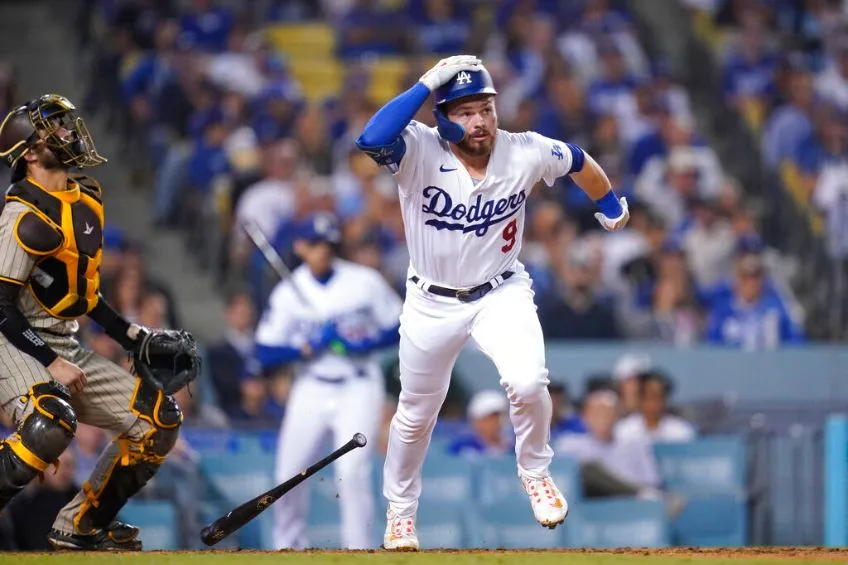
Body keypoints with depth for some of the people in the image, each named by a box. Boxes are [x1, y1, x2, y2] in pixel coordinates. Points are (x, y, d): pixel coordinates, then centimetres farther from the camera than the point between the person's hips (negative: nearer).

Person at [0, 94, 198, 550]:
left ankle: (81, 526, 13)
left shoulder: (86, 197, 10)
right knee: (51, 424, -37)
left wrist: (136, 339, 15)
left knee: (160, 419, 7)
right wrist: (50, 364, -21)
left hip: (64, 348, 9)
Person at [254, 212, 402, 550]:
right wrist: (310, 348, -19)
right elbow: (265, 354, -5)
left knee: (352, 471, -17)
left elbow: (401, 327, 1)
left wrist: (367, 344, -16)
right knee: (289, 474, 1)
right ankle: (289, 546, 22)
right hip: (311, 391, 2)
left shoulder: (365, 281, -4)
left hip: (358, 389, -2)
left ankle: (358, 552, -11)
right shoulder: (288, 293, -1)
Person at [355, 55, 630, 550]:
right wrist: (427, 84, -40)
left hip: (502, 294, 0)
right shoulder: (421, 151, -23)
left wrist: (610, 204, 22)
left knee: (528, 383, -26)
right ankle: (400, 512, 40)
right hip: (433, 303, 0)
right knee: (416, 415, 15)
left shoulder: (527, 153, -17)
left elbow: (580, 162, 5)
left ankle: (536, 472, 4)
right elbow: (371, 140, -45)